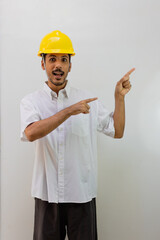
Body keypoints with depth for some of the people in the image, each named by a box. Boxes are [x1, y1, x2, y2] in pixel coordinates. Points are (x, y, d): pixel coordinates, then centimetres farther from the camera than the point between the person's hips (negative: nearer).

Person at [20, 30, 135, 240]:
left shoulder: (87, 99, 1)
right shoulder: (31, 101, -3)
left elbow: (117, 132, 5)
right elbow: (30, 133, -23)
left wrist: (119, 97, -4)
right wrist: (69, 111, -24)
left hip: (82, 193, 1)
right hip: (47, 193, 0)